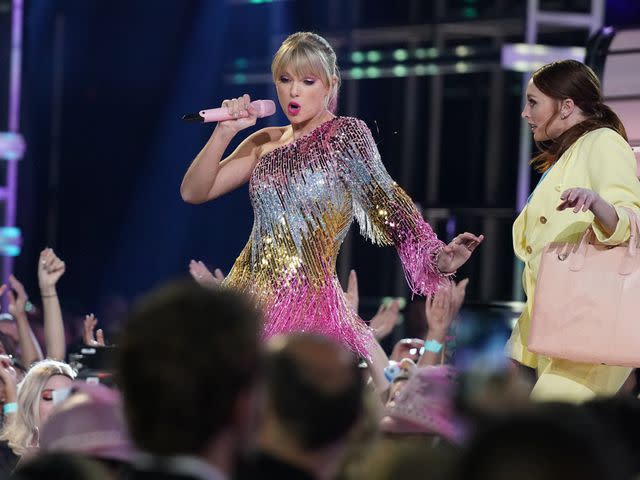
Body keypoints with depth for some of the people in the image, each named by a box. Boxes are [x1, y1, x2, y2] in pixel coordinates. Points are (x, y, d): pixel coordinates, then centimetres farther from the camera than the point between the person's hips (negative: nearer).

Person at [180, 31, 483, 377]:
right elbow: (194, 192, 13)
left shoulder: (346, 135, -1)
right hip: (251, 294, 5)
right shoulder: (265, 143, 14)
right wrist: (225, 132, 0)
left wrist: (436, 256, -24)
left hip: (309, 300, -5)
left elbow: (386, 202, -10)